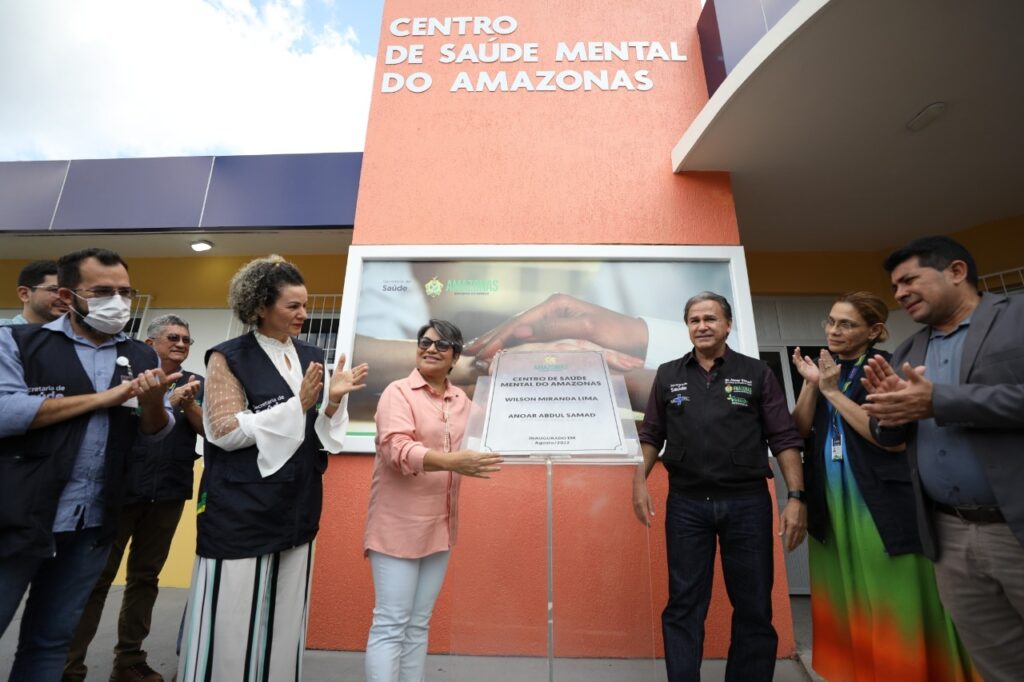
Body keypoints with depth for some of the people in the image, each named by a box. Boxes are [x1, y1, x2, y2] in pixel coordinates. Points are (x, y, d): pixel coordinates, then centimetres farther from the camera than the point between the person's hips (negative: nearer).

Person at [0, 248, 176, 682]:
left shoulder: (143, 359, 5)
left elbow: (153, 434, 3)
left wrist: (153, 401, -18)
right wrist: (103, 398, -16)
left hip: (93, 524, 3)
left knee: (51, 641, 17)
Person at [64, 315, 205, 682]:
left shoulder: (196, 385, 8)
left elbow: (209, 429, -2)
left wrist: (188, 404, -18)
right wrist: (167, 401, -18)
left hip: (168, 493, 3)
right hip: (121, 489, -3)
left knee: (145, 577, 12)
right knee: (96, 577, 3)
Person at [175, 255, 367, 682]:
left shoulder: (311, 357, 7)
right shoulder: (229, 357, -6)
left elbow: (318, 434, 8)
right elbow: (226, 432, -13)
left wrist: (333, 400, -12)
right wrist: (297, 403, -19)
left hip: (297, 508, 5)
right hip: (242, 509, -4)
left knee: (285, 615, 14)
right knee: (233, 617, 6)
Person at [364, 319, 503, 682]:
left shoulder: (462, 400, 8)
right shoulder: (398, 392, -9)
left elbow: (479, 442, 16)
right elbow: (395, 448, -22)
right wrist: (451, 462, -33)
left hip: (440, 525, 6)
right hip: (399, 523, -5)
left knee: (419, 625, 17)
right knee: (390, 625, 2)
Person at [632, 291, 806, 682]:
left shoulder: (757, 374, 4)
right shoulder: (668, 375, 7)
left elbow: (784, 438, 1)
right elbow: (651, 435, 9)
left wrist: (796, 497, -7)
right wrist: (639, 480, -2)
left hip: (747, 502, 0)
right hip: (686, 504, 1)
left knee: (754, 606, 10)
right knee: (684, 605, 8)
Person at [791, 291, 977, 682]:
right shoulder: (824, 369, 10)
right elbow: (801, 431, 3)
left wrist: (834, 392, -17)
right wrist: (811, 384, -10)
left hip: (882, 504, -5)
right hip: (830, 503, 5)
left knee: (892, 605, 4)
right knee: (843, 601, 15)